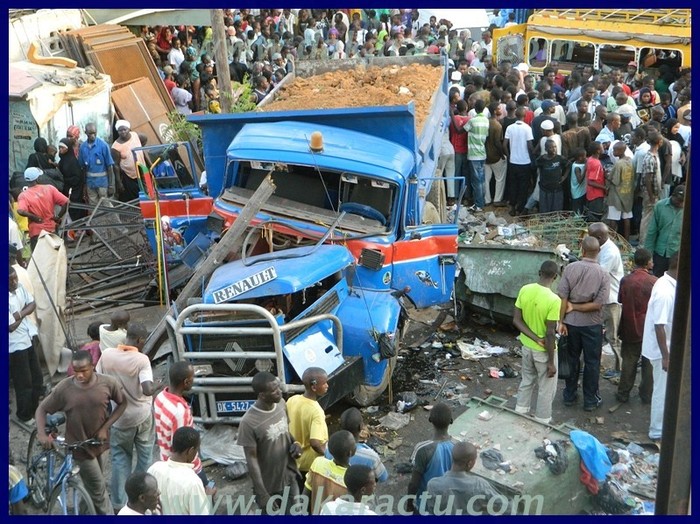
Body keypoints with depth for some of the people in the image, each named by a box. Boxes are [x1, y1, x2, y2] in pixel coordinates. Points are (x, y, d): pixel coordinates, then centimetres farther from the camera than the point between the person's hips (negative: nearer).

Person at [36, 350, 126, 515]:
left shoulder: (107, 383, -15)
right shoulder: (64, 387, -18)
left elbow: (122, 403, -1)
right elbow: (41, 409, -8)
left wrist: (105, 427, -9)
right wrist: (41, 434, -24)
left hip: (100, 441, 3)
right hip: (80, 445, -2)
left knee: (92, 484, 22)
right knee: (98, 488, 6)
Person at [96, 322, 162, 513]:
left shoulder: (107, 354, -11)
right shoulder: (141, 360, -22)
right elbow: (148, 390, -29)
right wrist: (159, 385, -9)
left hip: (120, 416, 2)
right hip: (143, 415, -2)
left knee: (120, 459, 17)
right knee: (145, 456, 19)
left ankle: (119, 503, 21)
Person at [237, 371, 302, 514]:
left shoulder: (281, 404, -8)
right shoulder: (249, 422, -27)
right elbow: (251, 459, -19)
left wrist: (295, 443, -9)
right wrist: (262, 494, -18)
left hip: (290, 477, 5)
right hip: (269, 485, -5)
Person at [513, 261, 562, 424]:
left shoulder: (524, 290, -9)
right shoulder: (553, 300, -27)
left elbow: (516, 320, -7)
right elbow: (550, 333, -24)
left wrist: (536, 338, -11)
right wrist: (551, 362, -15)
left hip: (527, 346, 6)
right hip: (544, 351, -6)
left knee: (527, 381, 26)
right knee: (546, 389, 13)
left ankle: (520, 414, 38)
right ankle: (542, 422, 26)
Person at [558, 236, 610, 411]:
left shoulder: (570, 269, -11)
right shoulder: (603, 274, -13)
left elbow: (562, 297, -12)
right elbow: (598, 303, -17)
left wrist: (561, 321, -6)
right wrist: (576, 308, -8)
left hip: (571, 322, 2)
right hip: (592, 324, -2)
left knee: (572, 359, 17)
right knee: (592, 362, 11)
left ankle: (570, 395, 29)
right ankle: (590, 400, 20)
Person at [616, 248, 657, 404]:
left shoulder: (625, 280, -10)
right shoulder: (653, 282, -17)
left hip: (630, 328, 2)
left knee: (629, 362, 13)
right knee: (649, 363, 13)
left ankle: (623, 394, 20)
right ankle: (647, 395, 22)